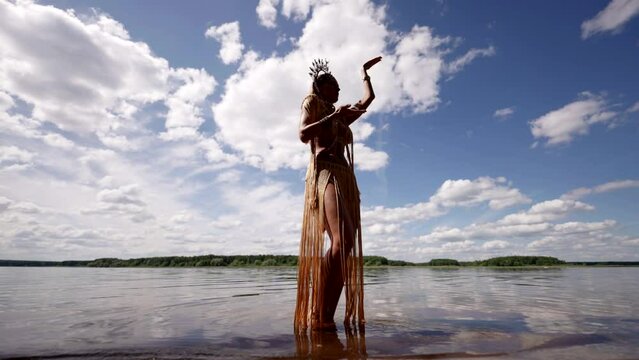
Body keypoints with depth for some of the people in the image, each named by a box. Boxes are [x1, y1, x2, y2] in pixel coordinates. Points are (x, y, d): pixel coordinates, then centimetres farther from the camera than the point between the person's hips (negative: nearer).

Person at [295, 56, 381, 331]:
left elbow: (368, 98, 42)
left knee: (346, 247, -7)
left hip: (346, 179, 8)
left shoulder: (341, 116, 32)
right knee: (341, 241, -28)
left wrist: (364, 71, 54)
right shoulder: (312, 103, 15)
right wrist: (333, 116, -5)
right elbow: (303, 135, -4)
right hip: (325, 173, -8)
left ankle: (328, 316, -7)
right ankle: (318, 315, -24)